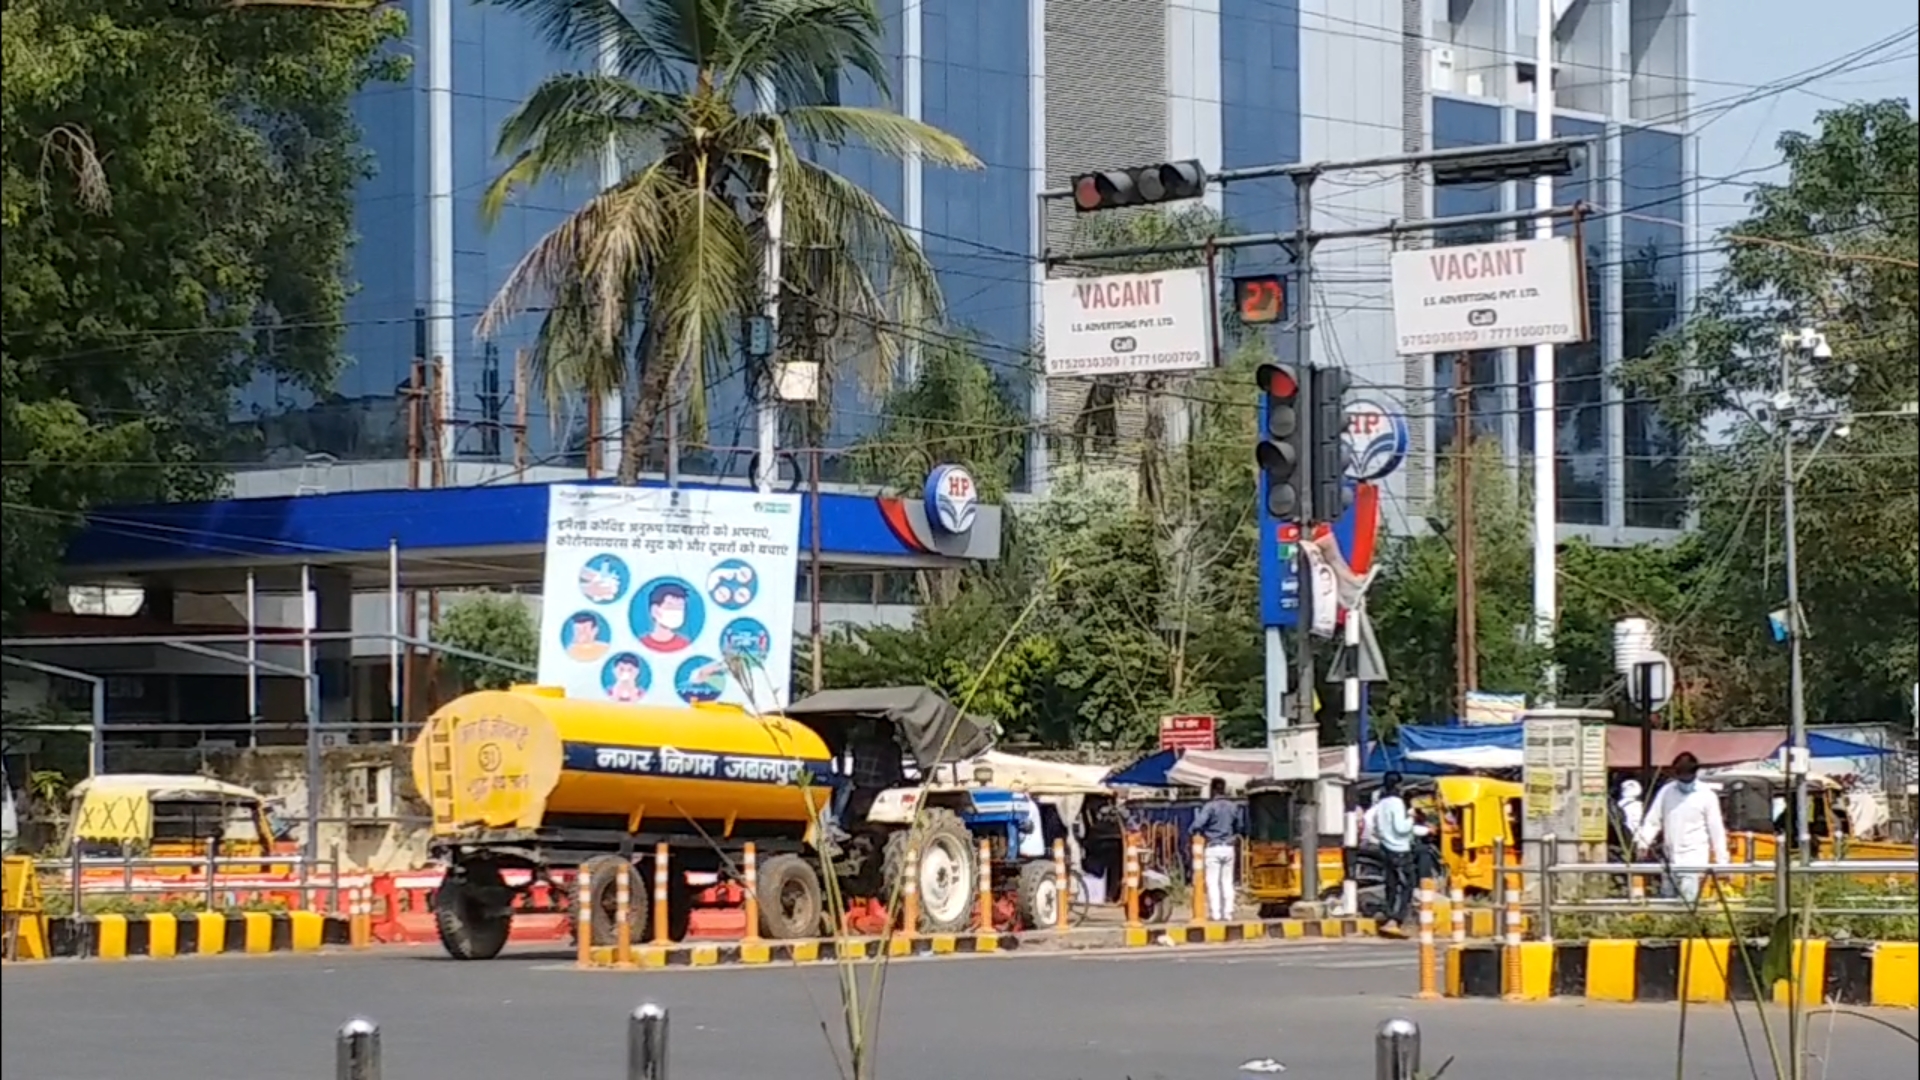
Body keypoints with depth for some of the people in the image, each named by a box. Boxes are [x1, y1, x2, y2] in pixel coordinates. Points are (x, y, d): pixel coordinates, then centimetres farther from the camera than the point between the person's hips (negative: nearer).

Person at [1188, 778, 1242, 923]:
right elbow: (1238, 828, 17)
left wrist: (1201, 834, 0)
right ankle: (1227, 912, 7)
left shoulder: (1210, 806, -11)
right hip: (1229, 848, 5)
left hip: (1213, 848, -5)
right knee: (1227, 882, 9)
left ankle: (1215, 913, -8)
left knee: (1213, 882, -3)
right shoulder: (1233, 807, 7)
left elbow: (1197, 825, -19)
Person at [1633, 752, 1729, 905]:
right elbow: (1652, 820, 9)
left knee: (1689, 903, -15)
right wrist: (1643, 841, -8)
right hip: (1670, 860, 5)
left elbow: (1716, 829, -3)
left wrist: (1722, 862, -5)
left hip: (1694, 861, -5)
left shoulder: (1707, 796, -4)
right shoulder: (1666, 791, 6)